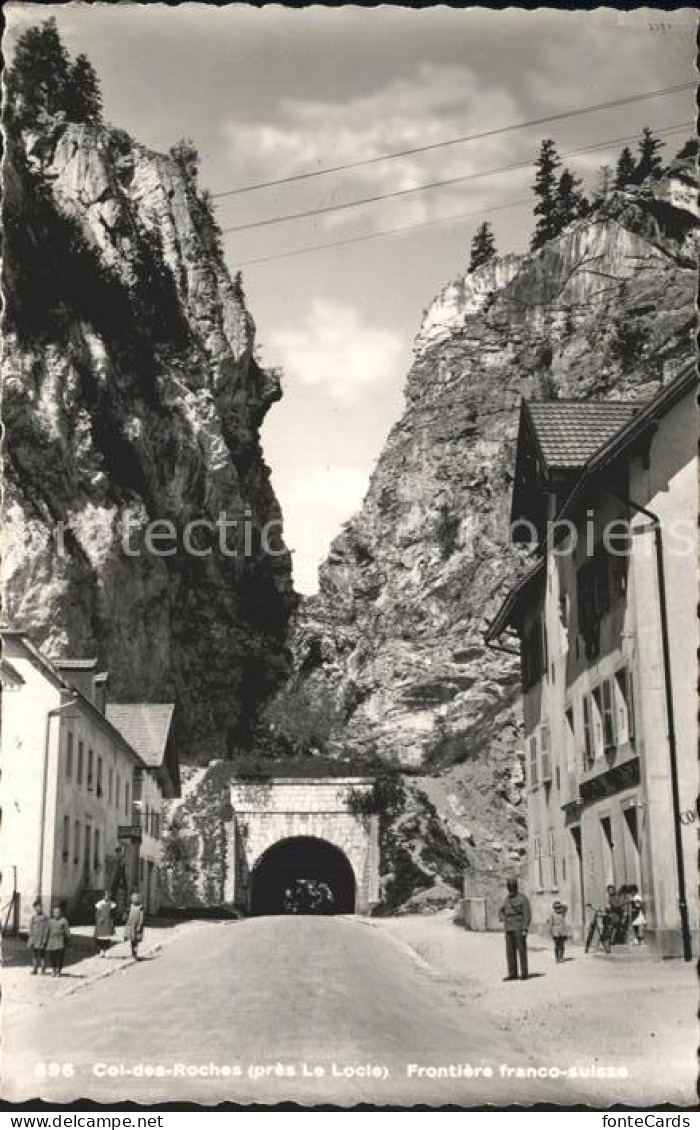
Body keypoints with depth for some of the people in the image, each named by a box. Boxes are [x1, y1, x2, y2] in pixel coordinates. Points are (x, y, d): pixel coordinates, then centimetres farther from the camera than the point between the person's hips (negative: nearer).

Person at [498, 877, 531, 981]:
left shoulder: (522, 899, -8)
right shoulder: (507, 898, 12)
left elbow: (527, 915, -11)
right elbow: (501, 911, 21)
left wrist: (525, 929, -19)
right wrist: (503, 918, -3)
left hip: (519, 928, -6)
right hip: (509, 929, 6)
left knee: (521, 950, -3)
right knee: (510, 951, 3)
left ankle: (524, 974, 4)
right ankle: (512, 974, 7)